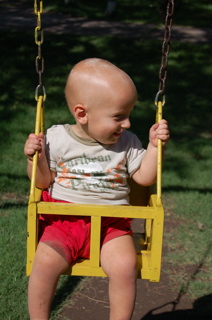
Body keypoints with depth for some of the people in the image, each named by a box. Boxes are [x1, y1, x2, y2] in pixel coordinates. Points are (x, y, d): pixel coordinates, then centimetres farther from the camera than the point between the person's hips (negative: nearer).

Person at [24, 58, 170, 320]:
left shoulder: (127, 143, 8)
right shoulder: (56, 138, 2)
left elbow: (144, 177, 8)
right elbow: (44, 182, 7)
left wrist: (154, 146, -1)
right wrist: (36, 158, -11)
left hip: (111, 223, 1)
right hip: (64, 220, -1)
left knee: (124, 266, -26)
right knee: (45, 263, -26)